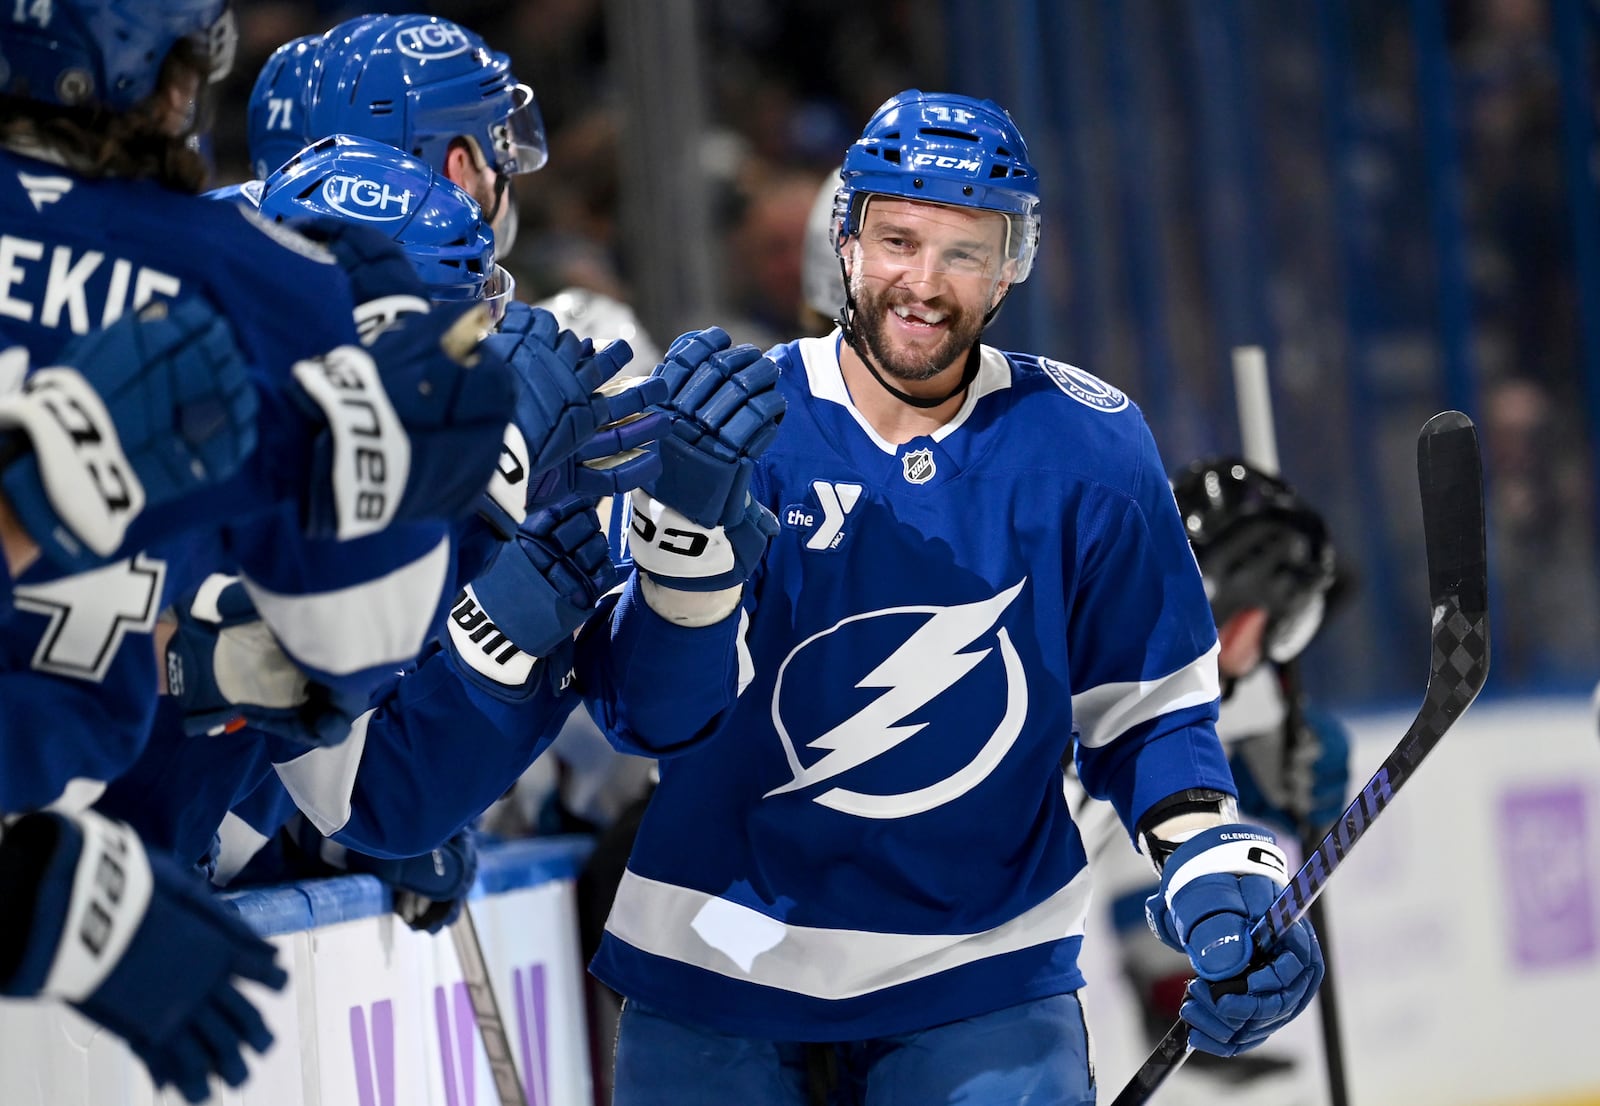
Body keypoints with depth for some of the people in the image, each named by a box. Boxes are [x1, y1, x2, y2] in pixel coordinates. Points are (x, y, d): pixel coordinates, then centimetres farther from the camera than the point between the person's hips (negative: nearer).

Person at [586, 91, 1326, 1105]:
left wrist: (1216, 871, -10)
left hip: (981, 984, 0)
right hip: (719, 977, 0)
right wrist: (690, 524, -33)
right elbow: (649, 713, -18)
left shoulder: (1086, 447, -3)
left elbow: (1147, 708, 6)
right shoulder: (737, 423, -8)